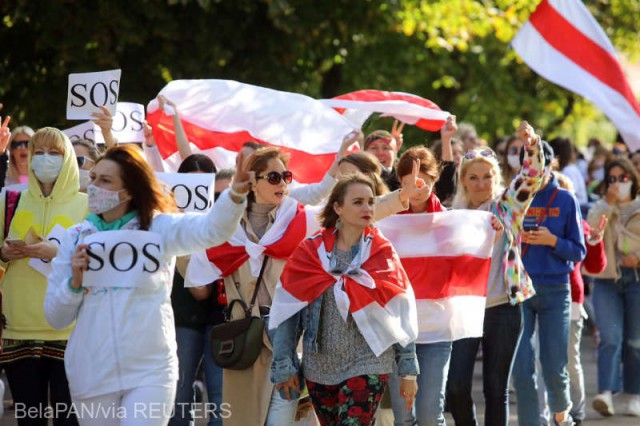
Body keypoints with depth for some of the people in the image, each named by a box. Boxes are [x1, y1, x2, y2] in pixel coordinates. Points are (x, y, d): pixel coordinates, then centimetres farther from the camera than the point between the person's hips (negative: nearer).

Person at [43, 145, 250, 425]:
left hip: (151, 372, -3)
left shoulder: (159, 228, 1)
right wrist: (74, 283, -11)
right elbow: (55, 318, 8)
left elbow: (212, 229, -19)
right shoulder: (76, 238, 6)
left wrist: (235, 195, -38)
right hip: (91, 376, 3)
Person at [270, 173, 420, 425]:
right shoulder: (310, 253, -1)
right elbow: (287, 312, 1)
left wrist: (408, 370, 1)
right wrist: (283, 366, -3)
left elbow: (402, 316, 2)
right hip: (319, 368, 2)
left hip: (367, 366, -2)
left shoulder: (382, 255, 0)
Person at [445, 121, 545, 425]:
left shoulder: (507, 207, 2)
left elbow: (531, 176, -14)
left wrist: (531, 145, -32)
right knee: (456, 388, -7)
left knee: (496, 390, 4)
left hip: (503, 309, -2)